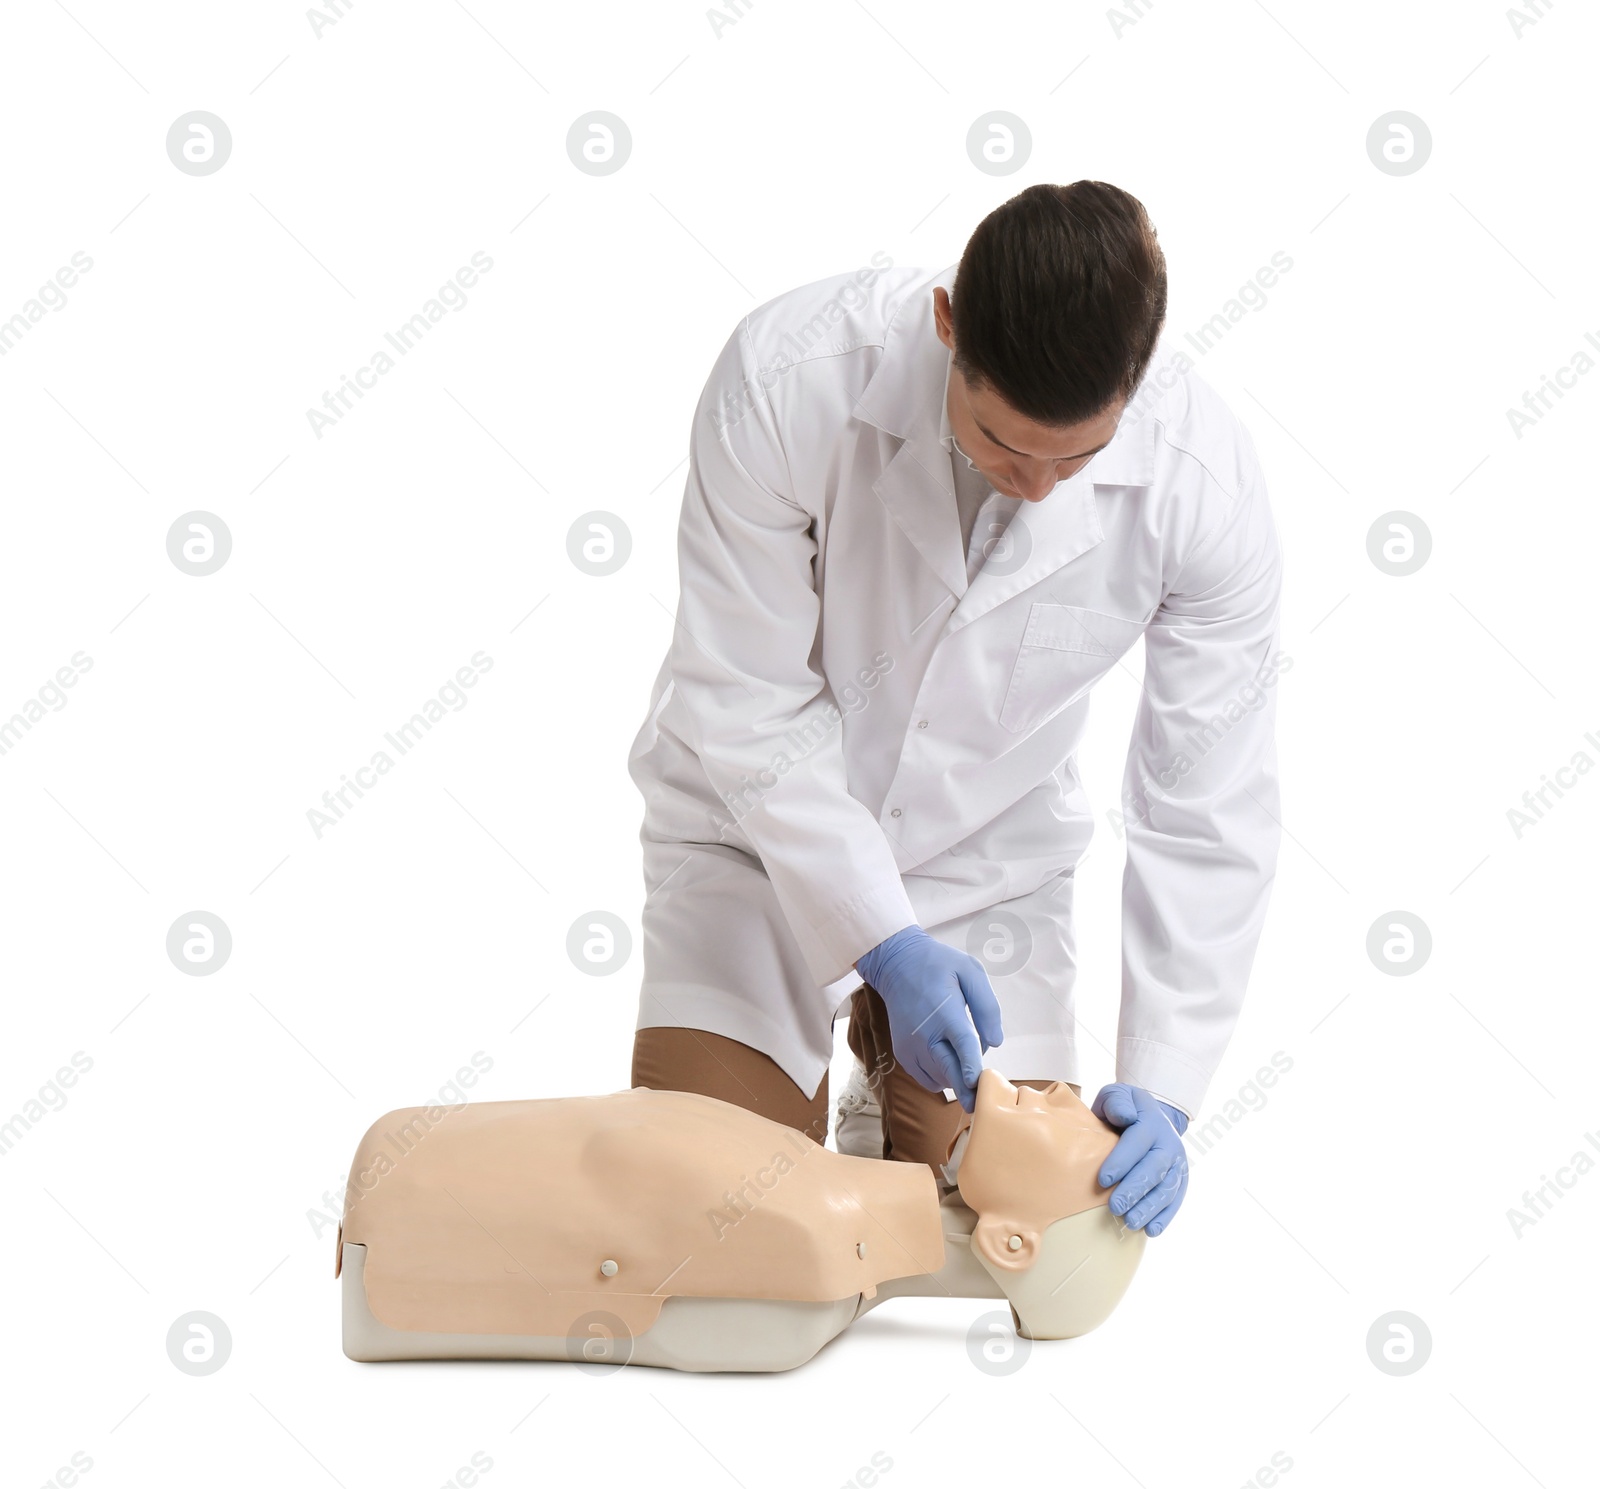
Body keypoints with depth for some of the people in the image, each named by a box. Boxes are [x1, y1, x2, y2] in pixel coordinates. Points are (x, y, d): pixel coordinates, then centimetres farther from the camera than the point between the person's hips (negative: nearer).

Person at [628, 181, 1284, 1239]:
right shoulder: (789, 377, -30)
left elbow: (1210, 811, -17)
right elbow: (747, 701, -21)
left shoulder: (1206, 483, -25)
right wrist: (885, 939, -26)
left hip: (990, 865, 2)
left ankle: (887, 1052, 30)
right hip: (760, 831, -1)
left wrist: (1162, 1086, -22)